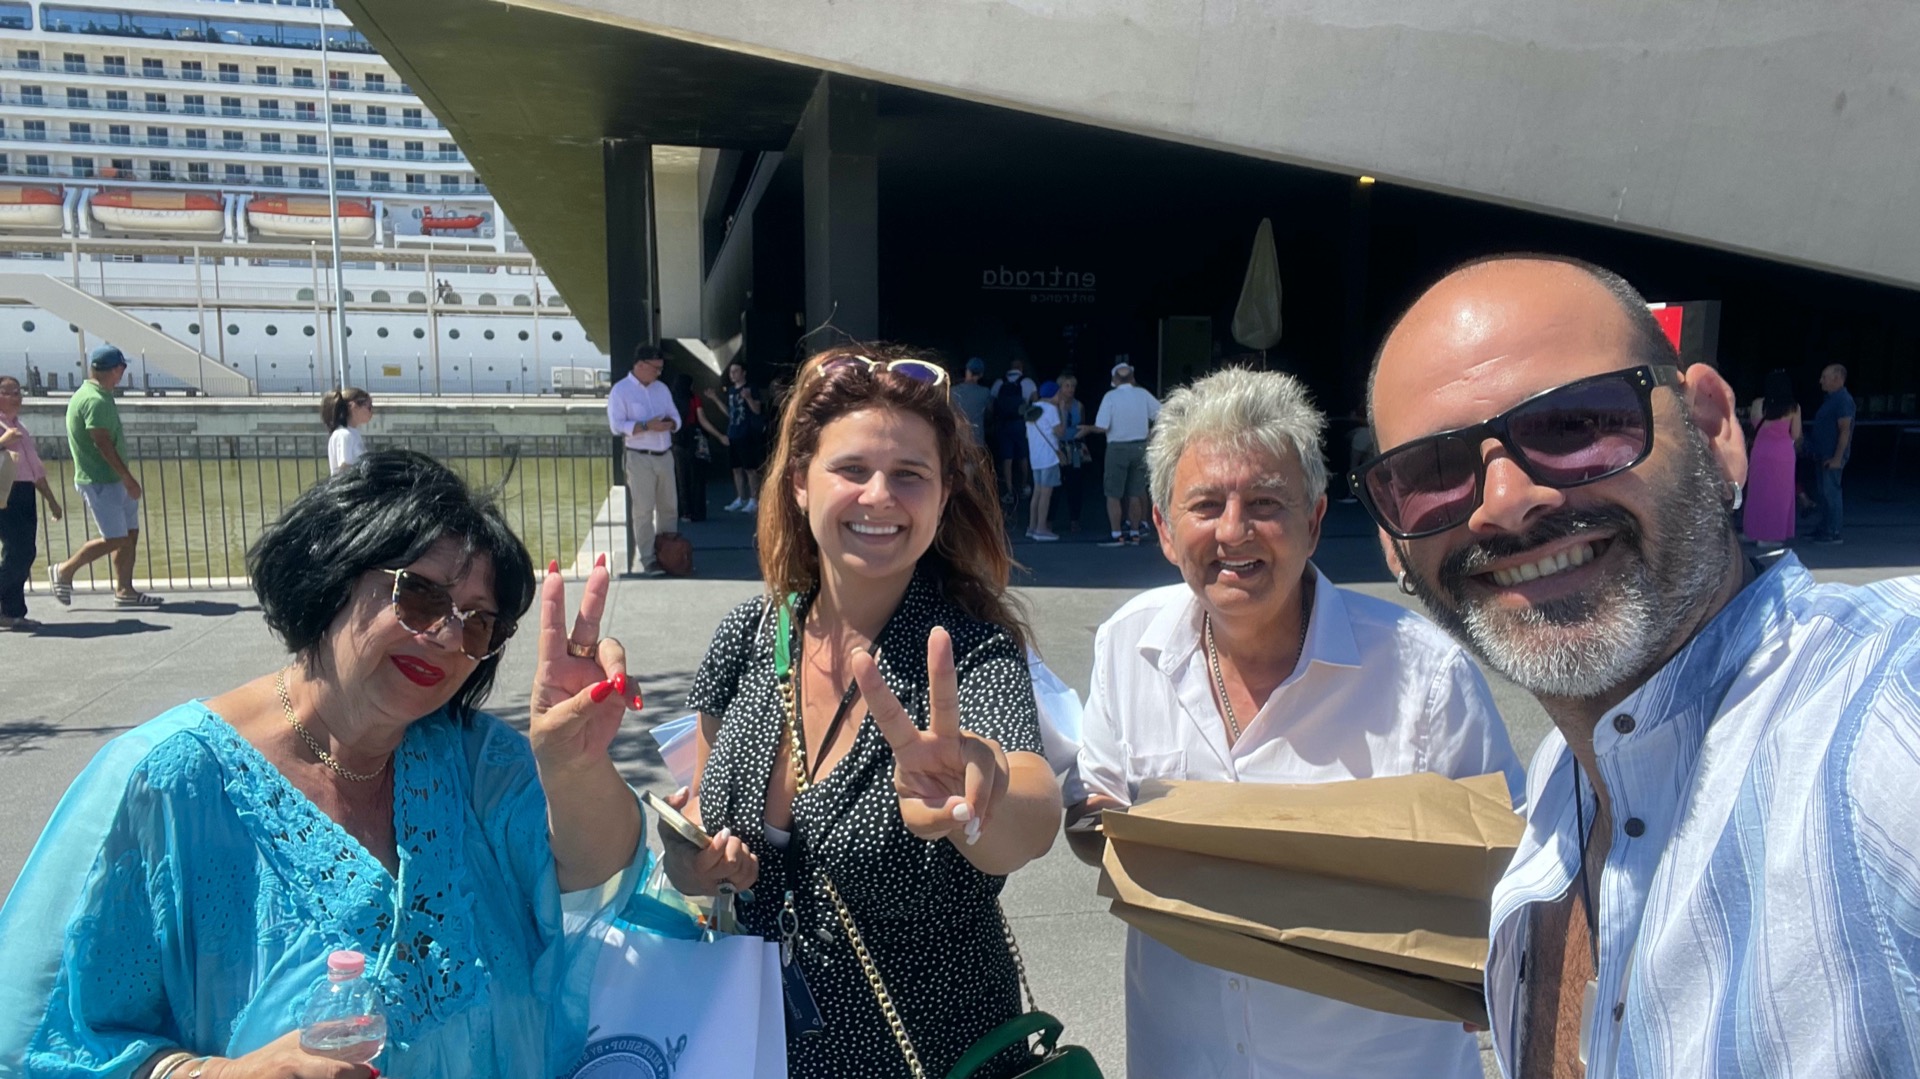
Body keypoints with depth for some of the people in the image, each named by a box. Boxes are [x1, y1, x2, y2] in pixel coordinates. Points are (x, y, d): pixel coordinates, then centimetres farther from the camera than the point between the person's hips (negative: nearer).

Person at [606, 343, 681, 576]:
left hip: (665, 455, 6)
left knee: (669, 507, 10)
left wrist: (670, 423, -11)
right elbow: (617, 425, -15)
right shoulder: (620, 390, -6)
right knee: (643, 510, -3)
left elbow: (676, 417, 13)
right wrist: (647, 426, -24)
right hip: (640, 458, -6)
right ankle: (648, 559, 2)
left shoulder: (662, 388, 13)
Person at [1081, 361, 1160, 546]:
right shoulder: (1143, 394, 1)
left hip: (1118, 449, -4)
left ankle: (1117, 535, 0)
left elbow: (1102, 427, -14)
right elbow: (1162, 414, 4)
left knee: (1113, 495, 3)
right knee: (1135, 494, 12)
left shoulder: (1110, 396, -10)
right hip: (1140, 447, 4)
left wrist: (1088, 429, 4)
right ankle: (1134, 534, 17)